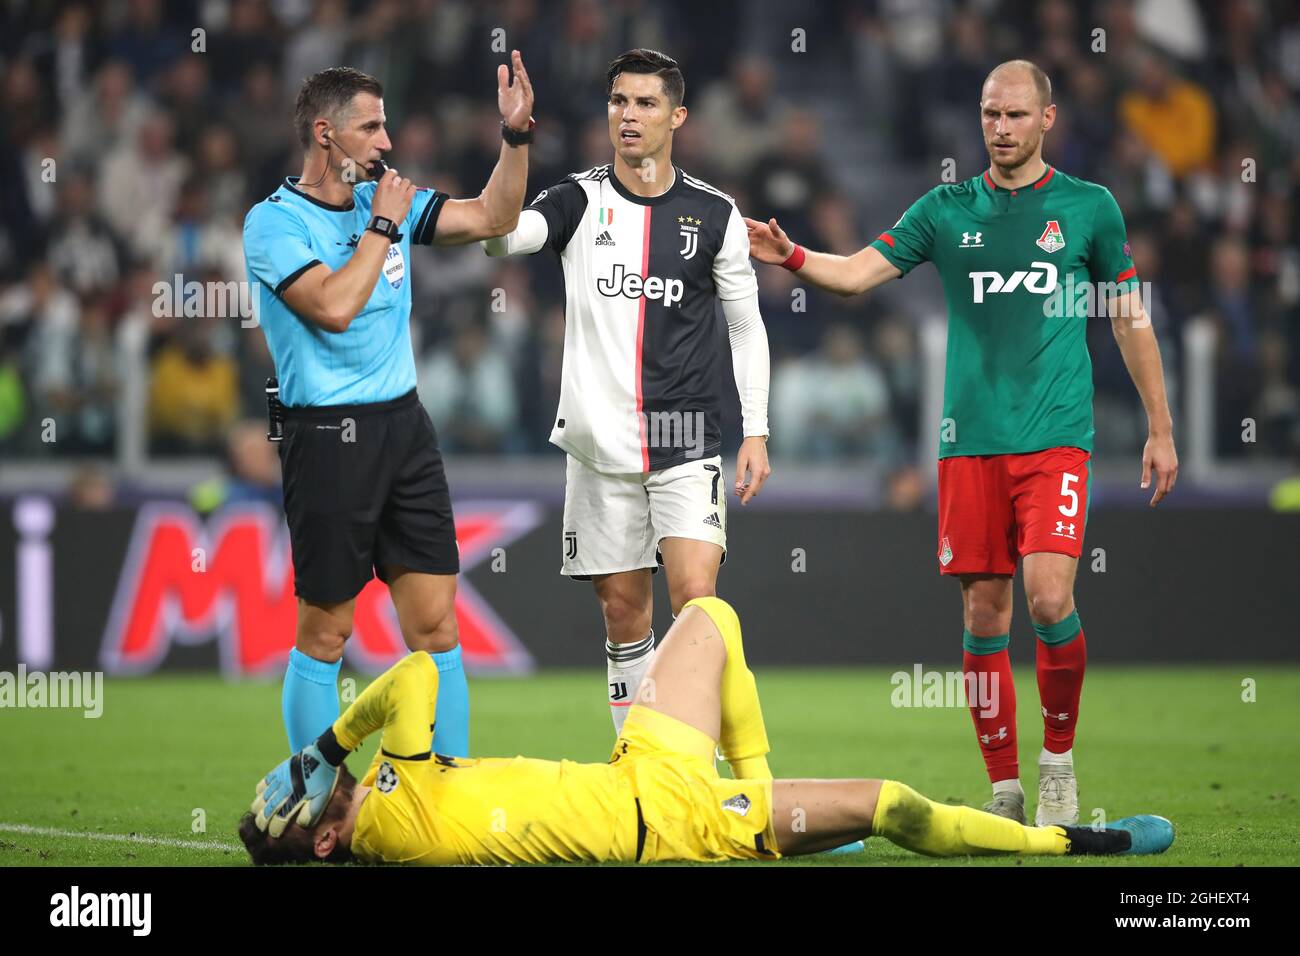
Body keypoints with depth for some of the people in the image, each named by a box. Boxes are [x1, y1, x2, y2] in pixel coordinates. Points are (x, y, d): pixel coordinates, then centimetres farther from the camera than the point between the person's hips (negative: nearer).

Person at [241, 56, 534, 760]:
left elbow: (492, 218, 11)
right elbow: (334, 306, -22)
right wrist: (383, 226, -12)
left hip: (404, 425, 6)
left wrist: (516, 133, 0)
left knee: (435, 622, 3)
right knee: (325, 632, 1)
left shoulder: (387, 199, 10)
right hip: (328, 435, -6)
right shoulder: (273, 221, -9)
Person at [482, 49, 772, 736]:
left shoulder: (714, 214, 3)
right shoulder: (579, 201, 2)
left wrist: (756, 433, 4)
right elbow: (502, 235, -18)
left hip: (687, 442, -1)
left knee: (695, 599, -15)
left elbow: (746, 326, 11)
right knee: (623, 610, 6)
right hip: (600, 442, 1)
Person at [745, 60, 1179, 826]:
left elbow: (1131, 319, 12)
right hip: (971, 442, 2)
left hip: (1056, 438, -2)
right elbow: (859, 271, 0)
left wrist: (1160, 429, 11)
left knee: (1049, 598, -17)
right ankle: (1005, 790, 12)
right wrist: (792, 256, -20)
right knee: (985, 615, 2)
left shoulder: (1089, 207, 6)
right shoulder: (947, 210, 8)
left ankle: (1059, 758, 5)